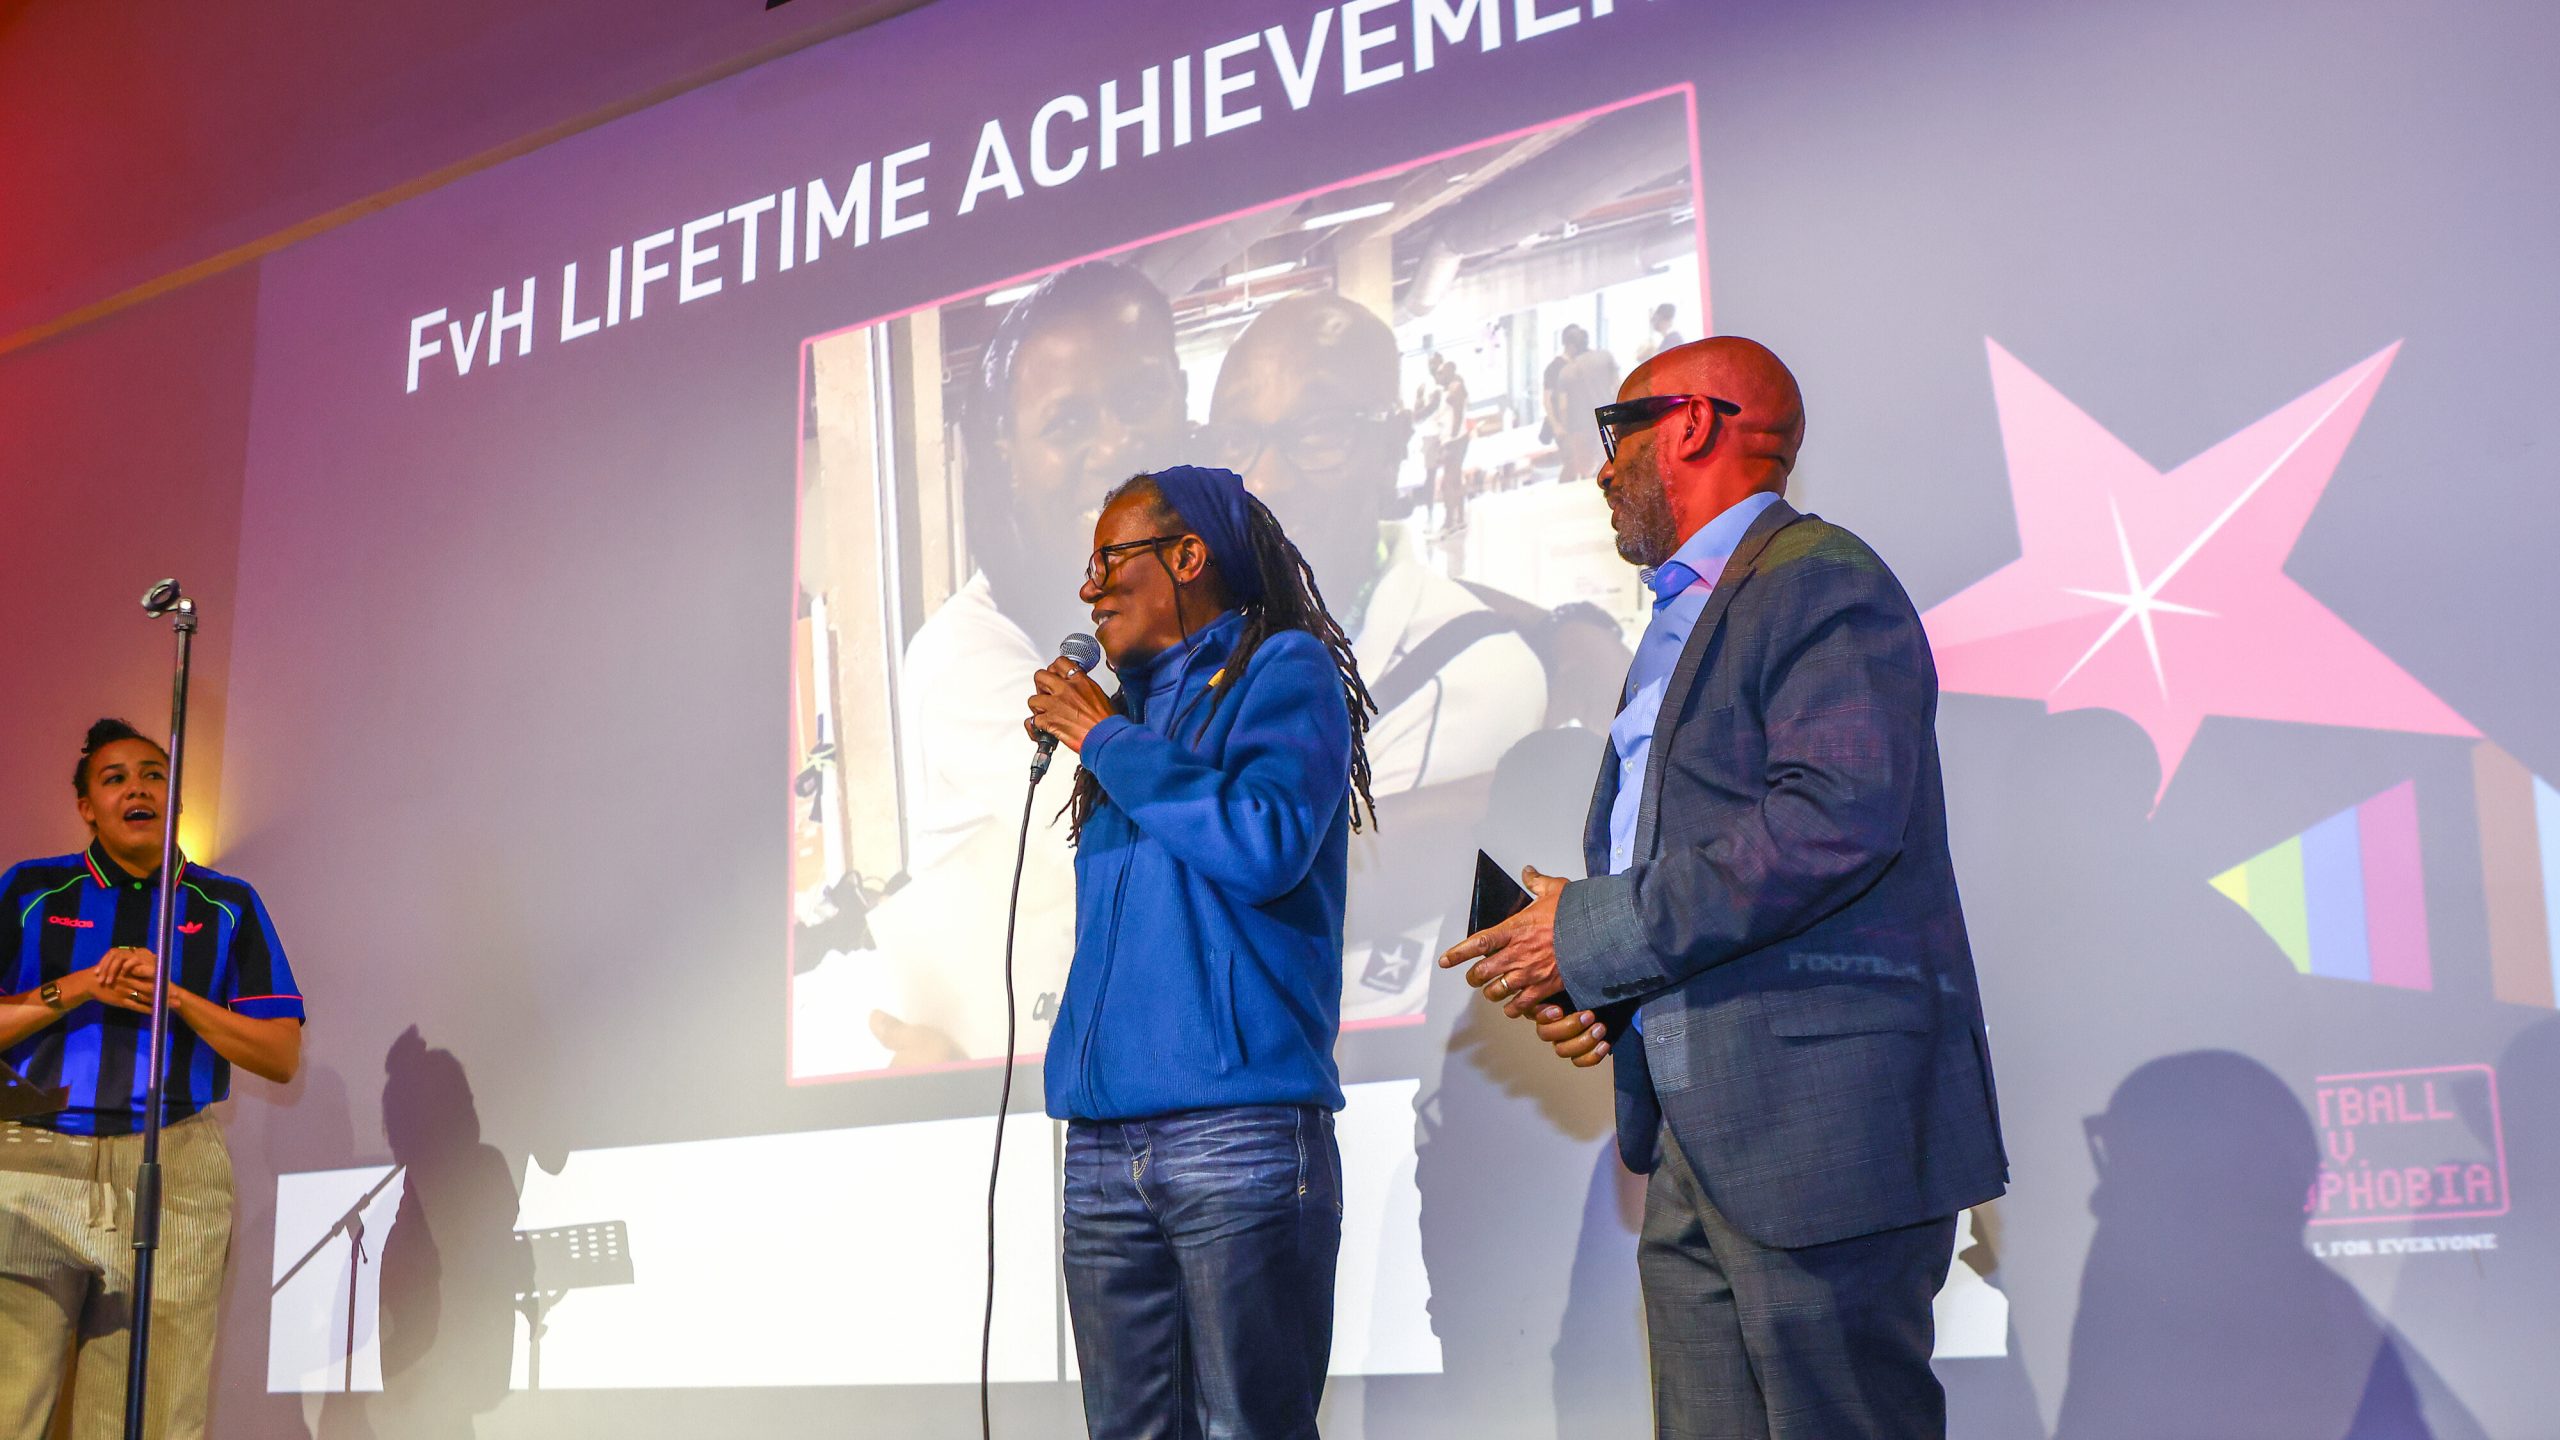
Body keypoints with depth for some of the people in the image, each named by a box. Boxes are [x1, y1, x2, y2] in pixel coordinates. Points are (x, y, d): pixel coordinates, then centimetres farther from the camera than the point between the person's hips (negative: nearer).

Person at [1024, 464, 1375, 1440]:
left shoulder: (1285, 671, 2)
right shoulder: (1138, 707, 22)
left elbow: (1267, 845, -16)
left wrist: (1110, 741, -7)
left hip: (1239, 1127, -7)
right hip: (1104, 1139, 7)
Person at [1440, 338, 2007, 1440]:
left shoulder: (1819, 581, -7)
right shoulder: (1678, 626, 23)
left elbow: (1837, 819, -22)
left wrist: (1595, 936, -16)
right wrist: (1598, 993, 6)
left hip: (1822, 1127, -9)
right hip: (1695, 1141, 9)